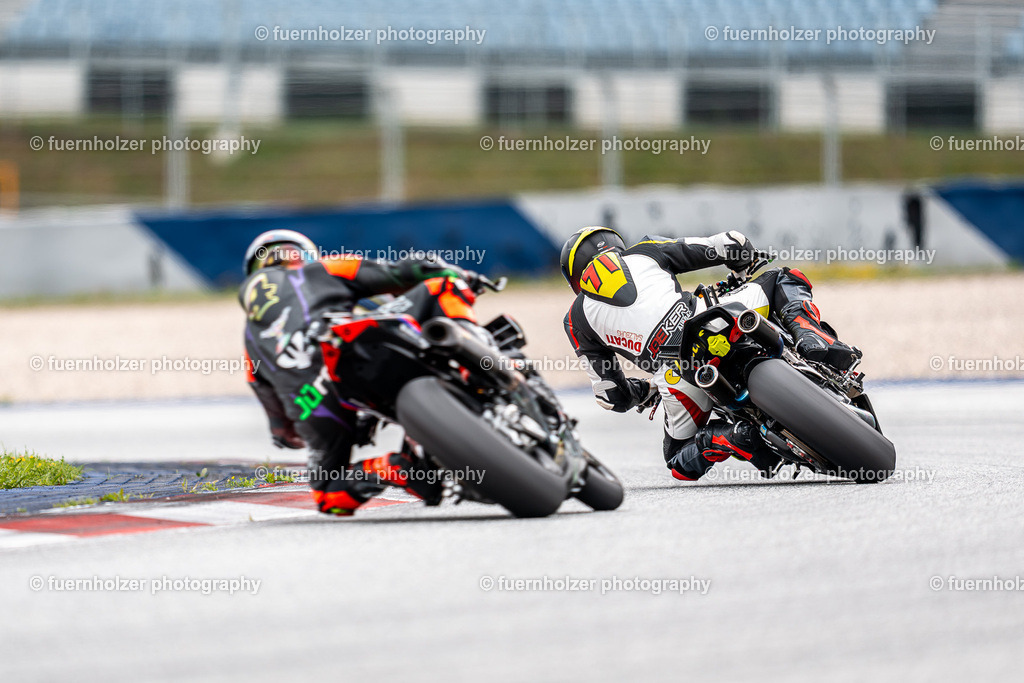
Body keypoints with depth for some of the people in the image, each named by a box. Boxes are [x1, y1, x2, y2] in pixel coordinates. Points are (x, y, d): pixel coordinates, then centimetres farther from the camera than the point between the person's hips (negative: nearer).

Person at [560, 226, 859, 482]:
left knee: (681, 462, 25)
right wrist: (749, 265, 44)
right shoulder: (641, 253, 26)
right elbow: (730, 245, 21)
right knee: (784, 280, 27)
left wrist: (648, 392, 46)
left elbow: (612, 396, 24)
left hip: (674, 375, 0)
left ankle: (733, 437, -9)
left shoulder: (576, 321, 25)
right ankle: (812, 340, -6)